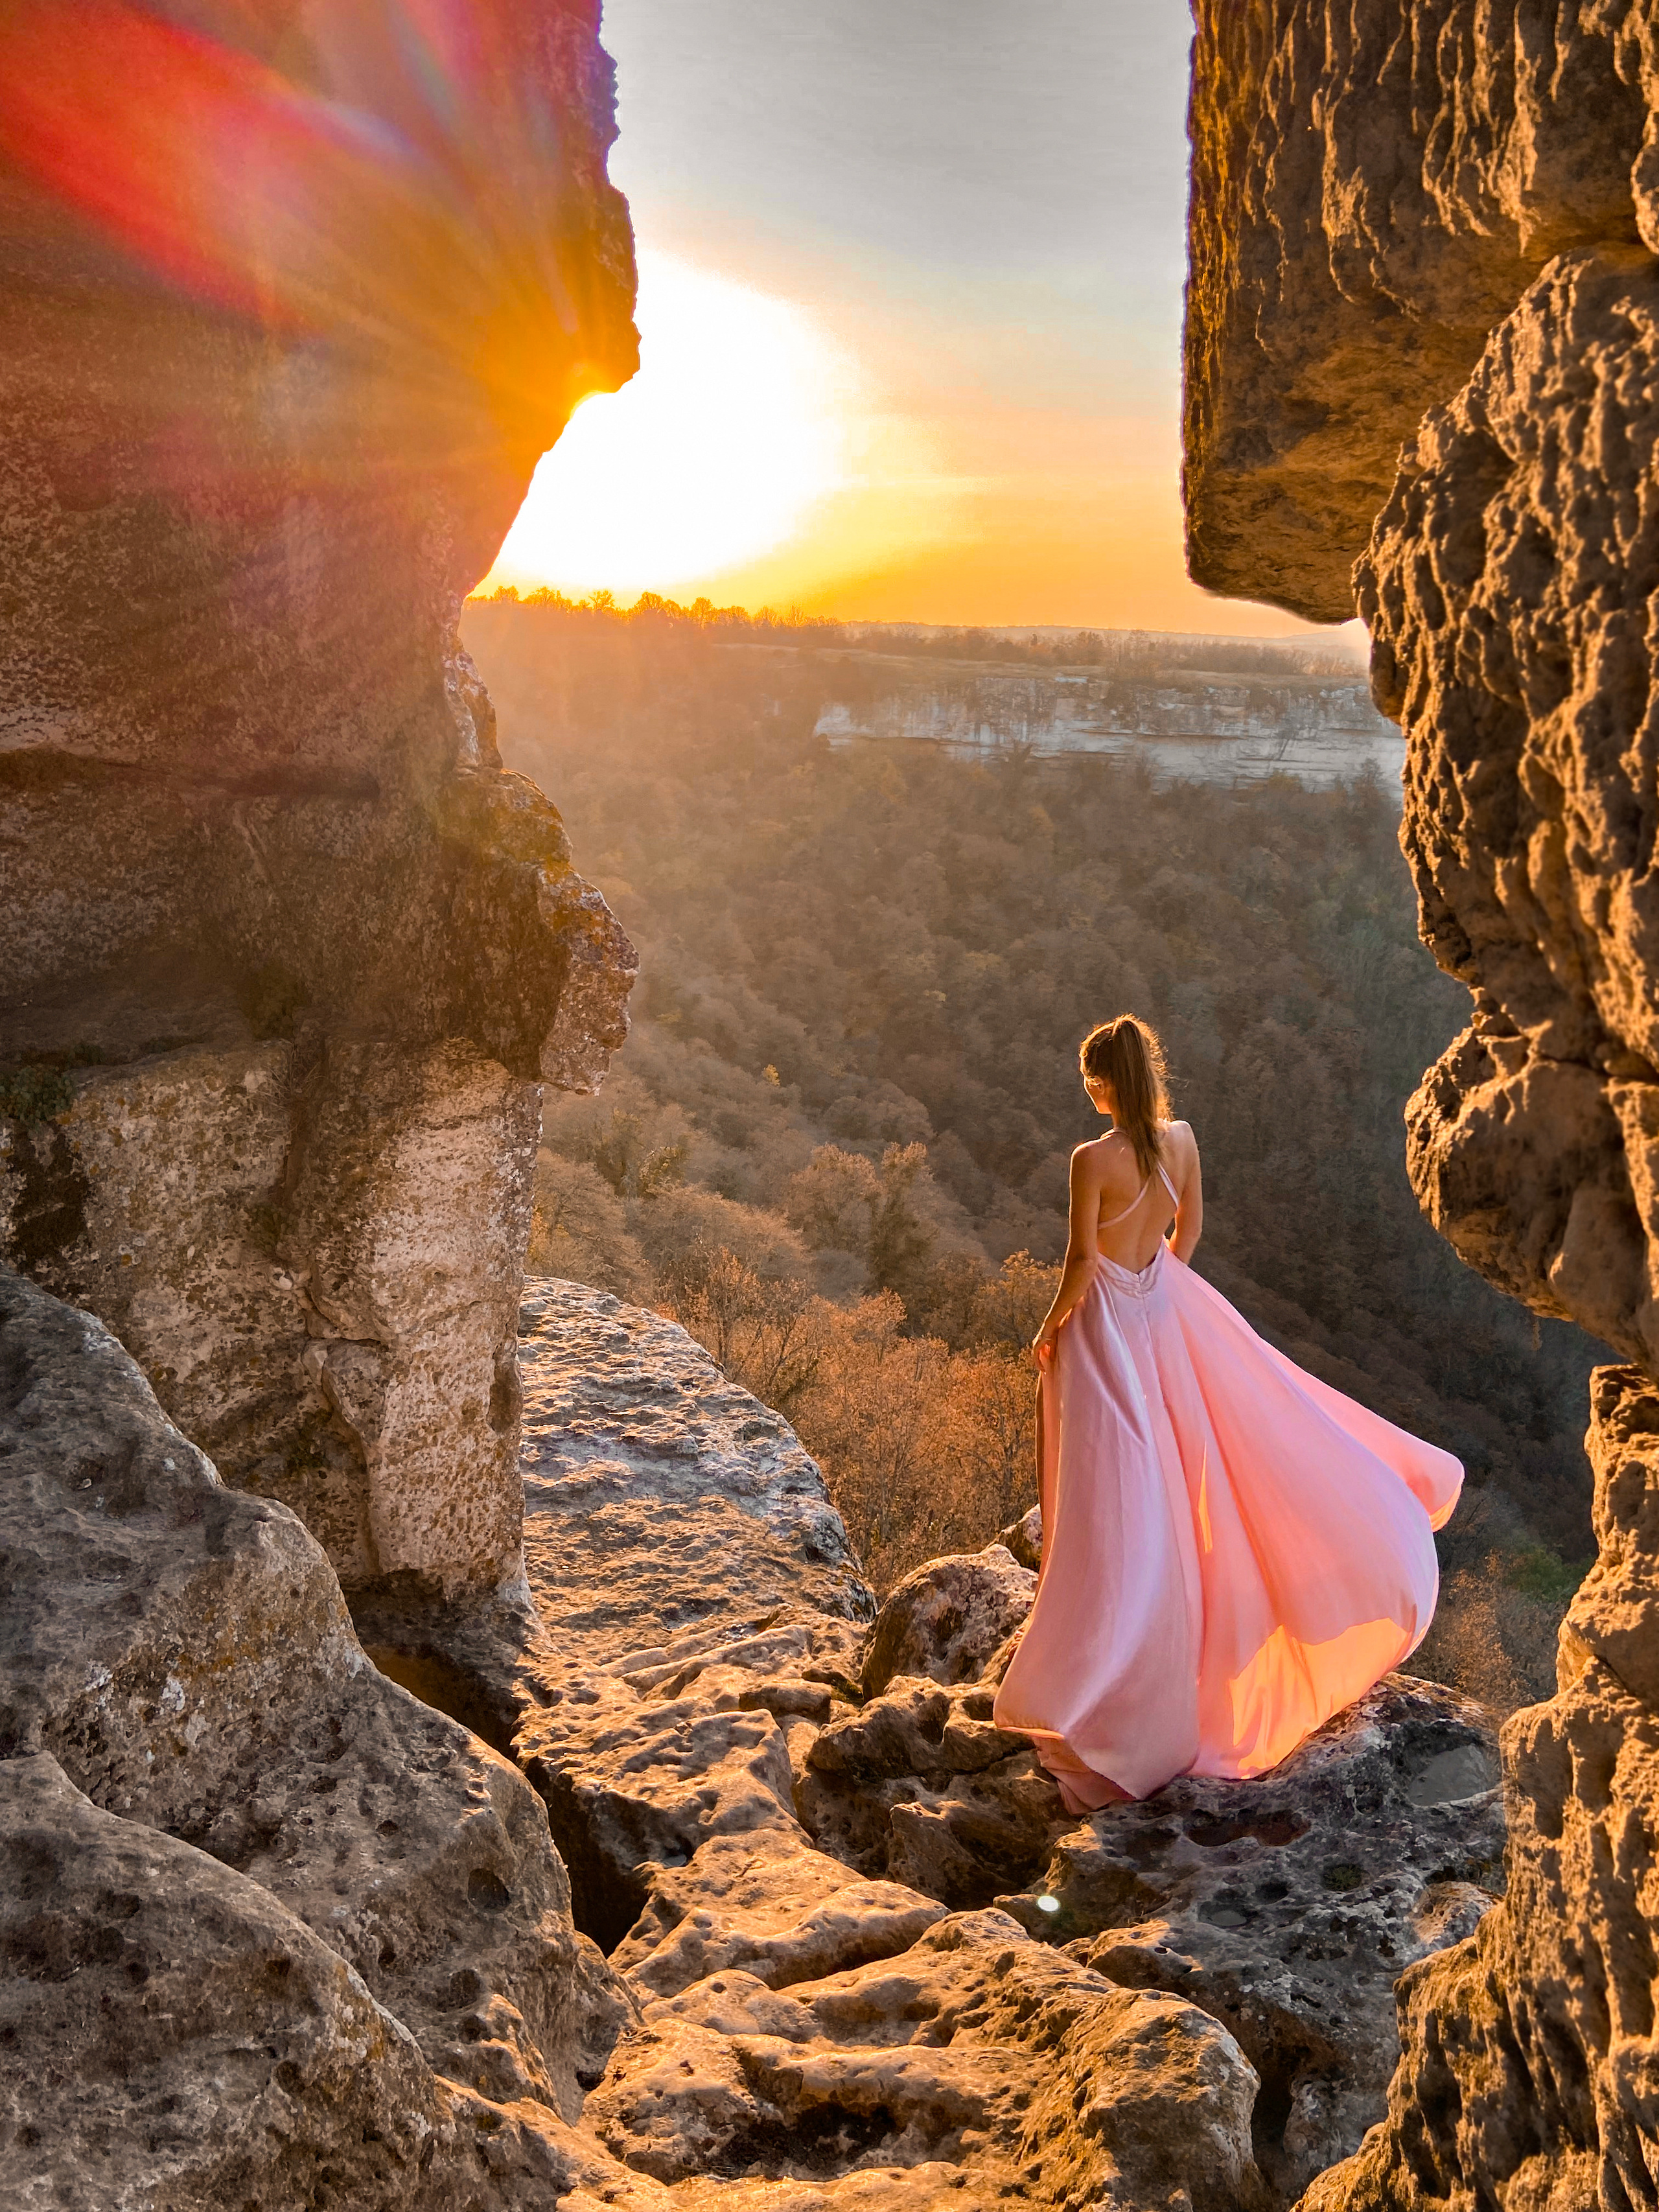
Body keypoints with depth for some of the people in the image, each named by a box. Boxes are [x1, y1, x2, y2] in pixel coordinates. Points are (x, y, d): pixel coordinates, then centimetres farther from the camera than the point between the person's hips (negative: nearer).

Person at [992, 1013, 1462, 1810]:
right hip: (1168, 1306, 5)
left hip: (1107, 1321, -5)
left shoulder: (1093, 1160, -23)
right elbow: (1189, 1229, 9)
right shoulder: (1181, 1139, -5)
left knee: (1119, 1495, 4)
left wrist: (1052, 1325, -3)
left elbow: (1081, 1261, -18)